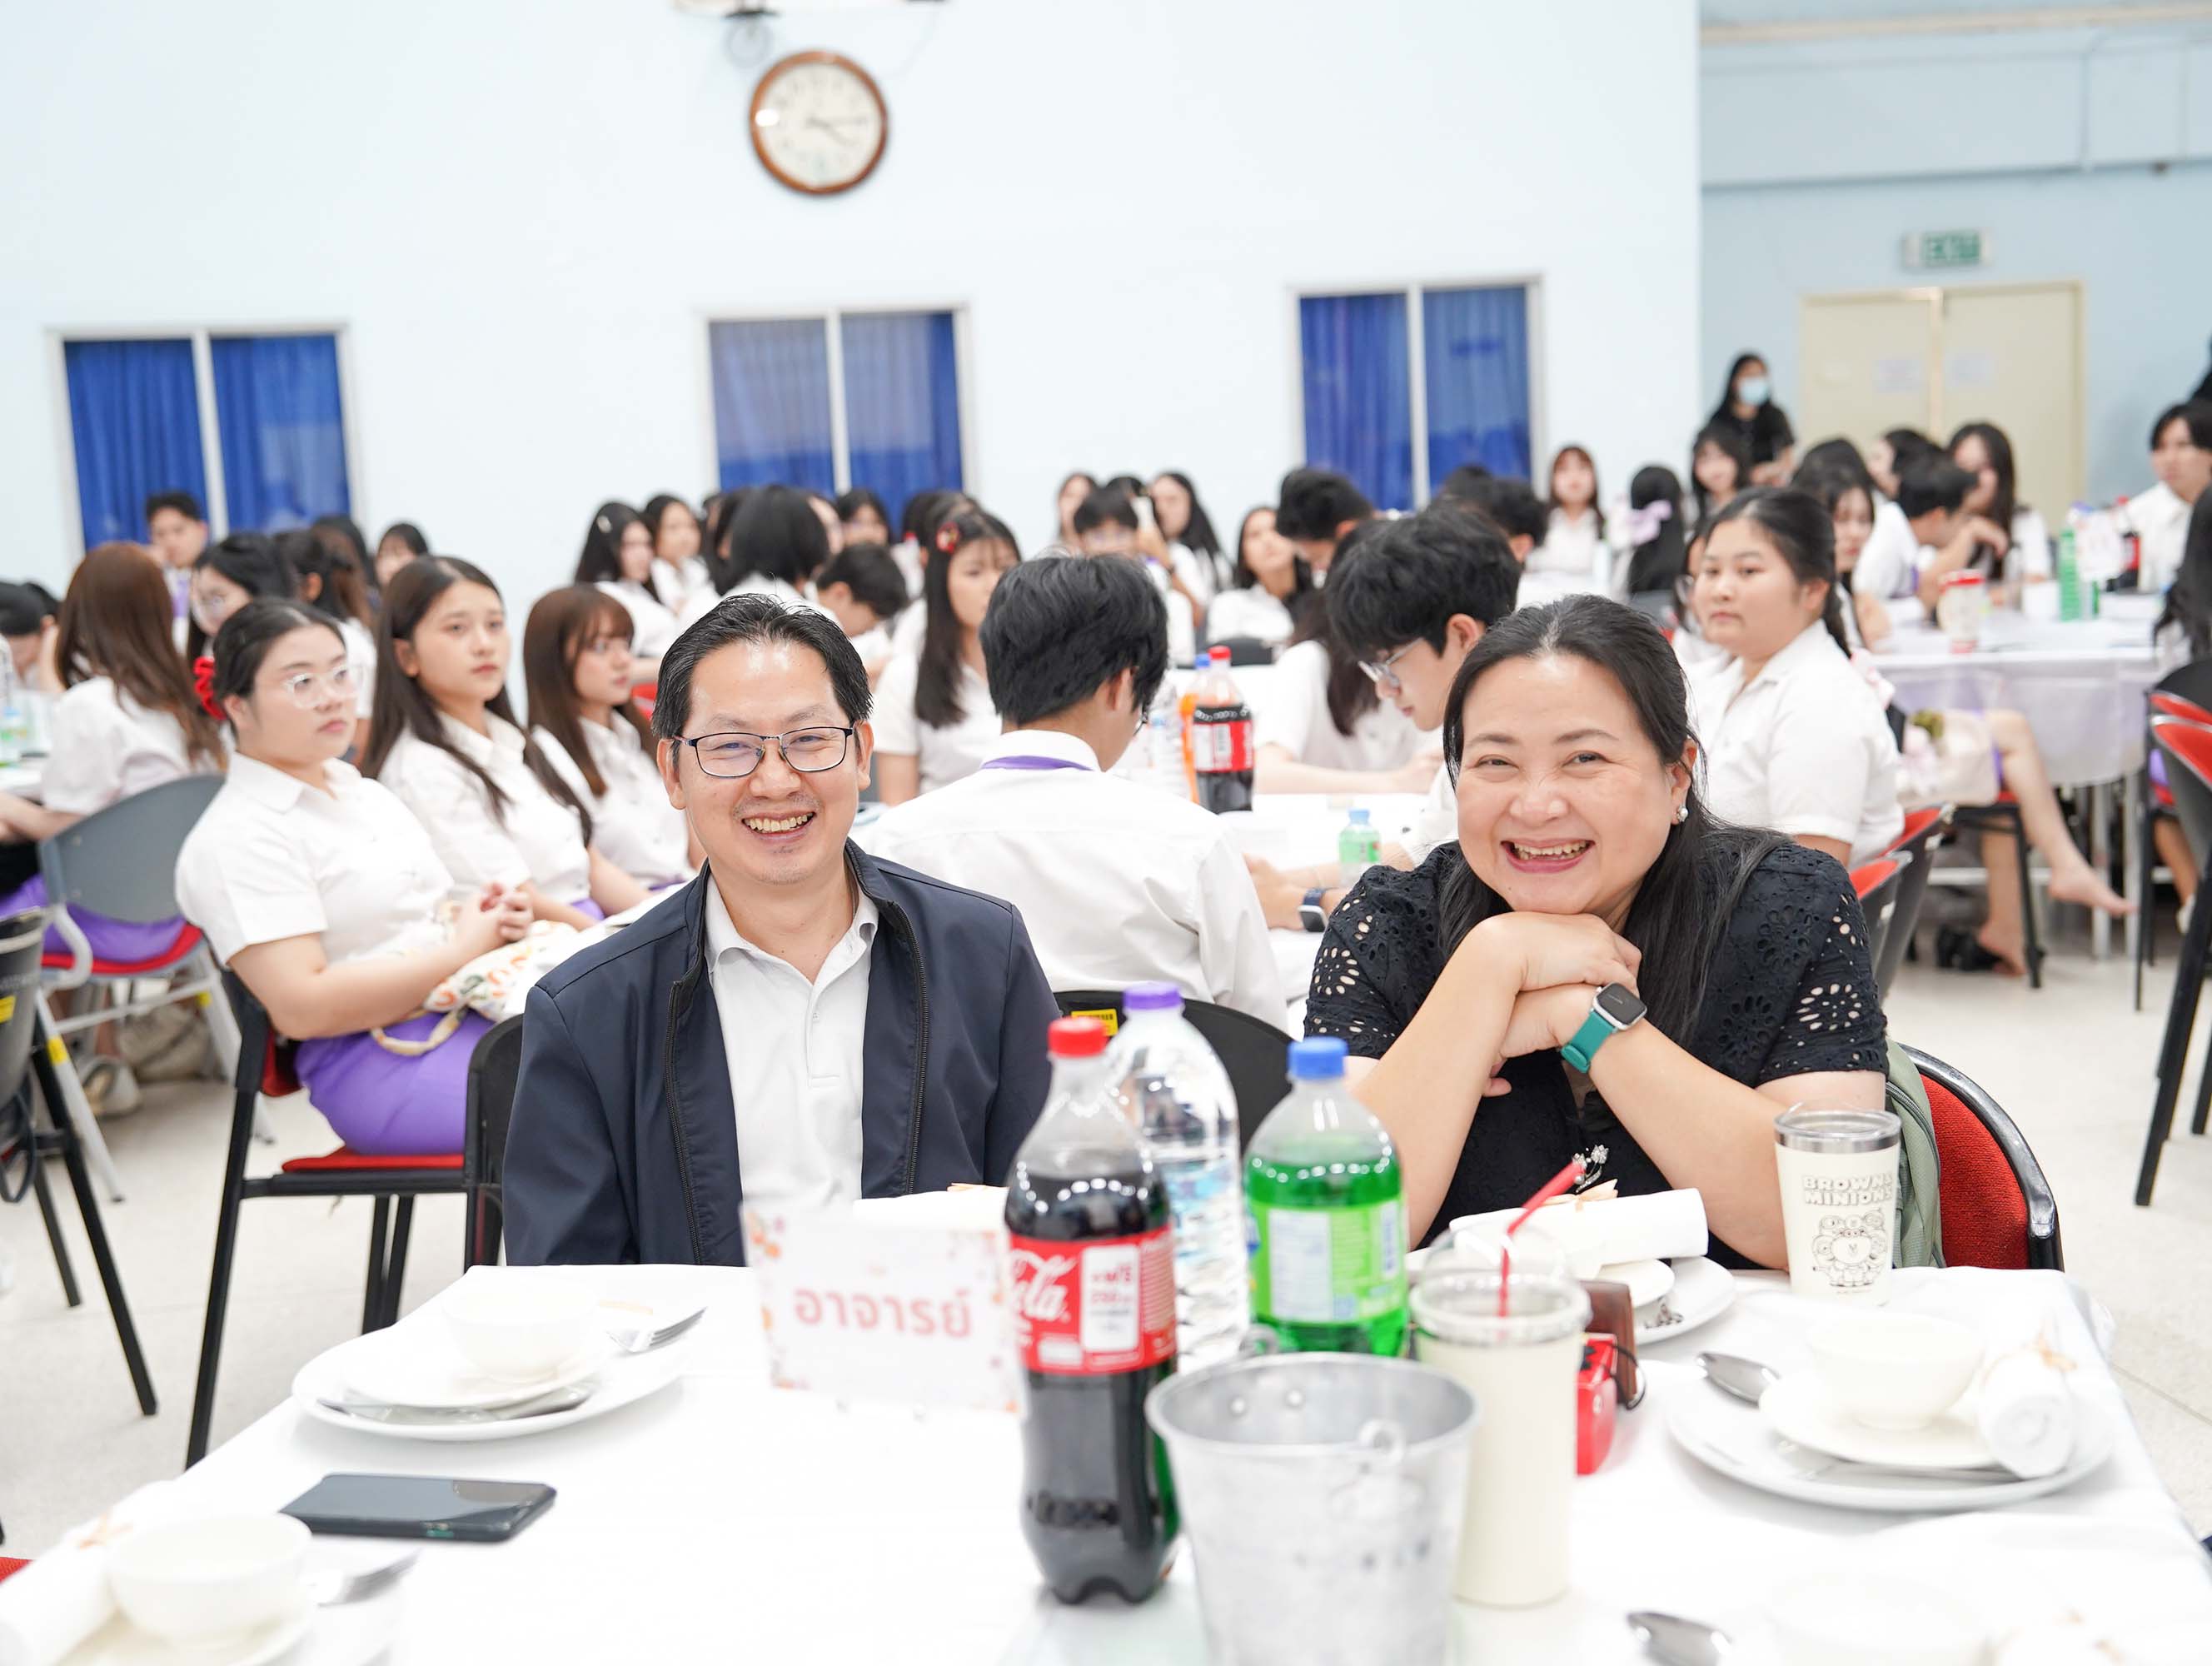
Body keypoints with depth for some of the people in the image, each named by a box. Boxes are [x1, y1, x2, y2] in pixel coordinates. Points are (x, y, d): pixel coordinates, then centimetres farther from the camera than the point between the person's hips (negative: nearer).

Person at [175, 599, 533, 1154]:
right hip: (380, 1064, -8)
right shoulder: (236, 838, -6)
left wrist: (486, 916, 2)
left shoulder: (366, 794, 20)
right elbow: (301, 1006, -15)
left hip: (464, 1015, 8)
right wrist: (462, 952, -12)